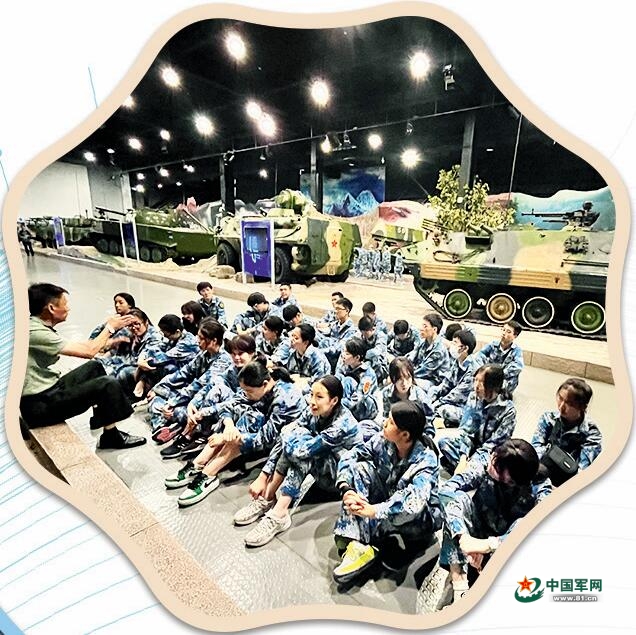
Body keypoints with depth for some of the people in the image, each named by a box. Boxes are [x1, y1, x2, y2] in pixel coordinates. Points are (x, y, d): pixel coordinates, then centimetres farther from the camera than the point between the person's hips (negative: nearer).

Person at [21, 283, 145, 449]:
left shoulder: (37, 326, 4)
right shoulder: (36, 333, -25)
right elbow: (89, 351, -22)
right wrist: (110, 327, -8)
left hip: (46, 388, 10)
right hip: (39, 405, -10)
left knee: (94, 366, 20)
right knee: (109, 384, -15)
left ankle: (100, 419, 27)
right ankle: (111, 438, 4)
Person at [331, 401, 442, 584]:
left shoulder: (426, 460, -28)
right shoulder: (384, 440, -14)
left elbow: (414, 500, -43)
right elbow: (350, 456, -14)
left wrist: (373, 511, -50)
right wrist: (346, 489, -31)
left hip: (421, 518, -5)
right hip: (387, 499, 5)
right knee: (359, 467, -17)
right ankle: (357, 544, -28)